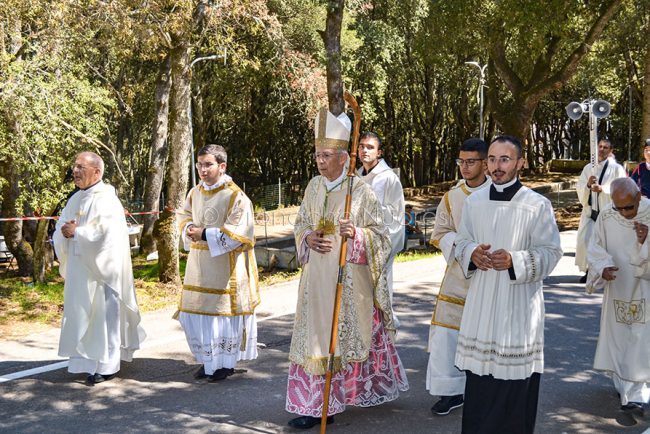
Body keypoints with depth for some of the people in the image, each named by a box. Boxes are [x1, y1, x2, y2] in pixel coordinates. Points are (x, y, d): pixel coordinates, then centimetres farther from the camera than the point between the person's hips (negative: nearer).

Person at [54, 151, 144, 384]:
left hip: (101, 269, -8)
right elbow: (59, 232, 14)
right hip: (78, 268, 8)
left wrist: (76, 232, -14)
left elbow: (106, 234, -22)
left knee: (104, 314, -2)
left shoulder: (107, 199, -12)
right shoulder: (75, 199, 13)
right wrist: (66, 232, -9)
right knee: (81, 315, 11)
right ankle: (88, 361, 22)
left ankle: (106, 365, 6)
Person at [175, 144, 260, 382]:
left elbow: (238, 232, -18)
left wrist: (205, 235, -20)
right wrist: (189, 228, -2)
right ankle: (208, 360, 27)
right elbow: (184, 216, 21)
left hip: (225, 266, -7)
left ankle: (226, 362, 17)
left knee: (223, 313, 1)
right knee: (197, 314, 11)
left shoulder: (235, 196, -14)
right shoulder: (195, 193, 8)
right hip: (199, 264, 7)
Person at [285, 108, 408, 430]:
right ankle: (317, 405, 16)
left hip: (349, 275, -5)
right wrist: (308, 238, -5)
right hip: (317, 275, 5)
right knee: (317, 337, 6)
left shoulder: (361, 190, -9)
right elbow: (300, 224, 17)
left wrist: (356, 233, -25)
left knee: (349, 334, 2)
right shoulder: (314, 187, 7)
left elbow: (380, 234, -6)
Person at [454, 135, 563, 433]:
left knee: (515, 382, 1)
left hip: (519, 302, -3)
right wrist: (472, 253, -10)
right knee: (479, 375, 8)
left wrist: (514, 260, -21)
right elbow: (461, 242, 13)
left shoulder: (538, 205, -7)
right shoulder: (474, 202, 5)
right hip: (481, 301, 4)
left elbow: (550, 252, -6)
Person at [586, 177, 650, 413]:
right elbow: (595, 249, -4)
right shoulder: (606, 217, -12)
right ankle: (622, 382, 32)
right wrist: (603, 268, -22)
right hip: (617, 287, 2)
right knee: (617, 335, 13)